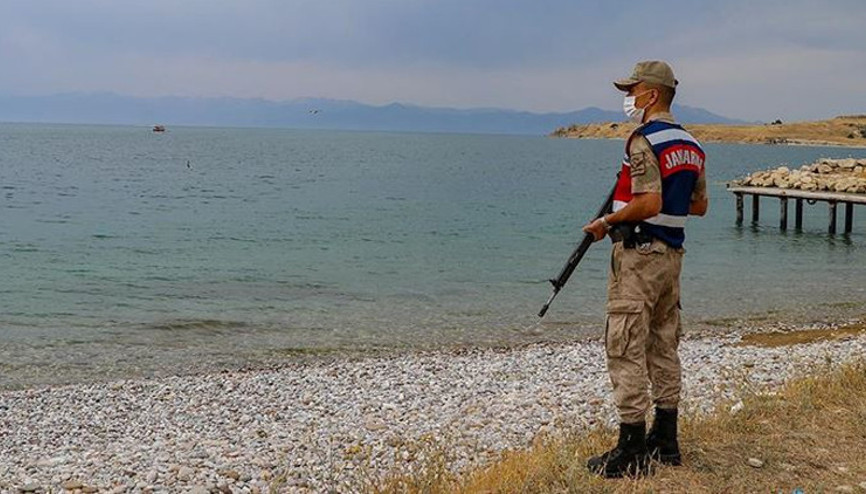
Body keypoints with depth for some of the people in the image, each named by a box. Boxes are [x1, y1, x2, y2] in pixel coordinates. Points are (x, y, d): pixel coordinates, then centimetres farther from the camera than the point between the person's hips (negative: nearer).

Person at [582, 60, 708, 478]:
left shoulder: (644, 141, -15)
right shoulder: (691, 145, 12)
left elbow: (649, 204, -24)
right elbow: (699, 206, 18)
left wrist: (607, 221, -12)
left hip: (638, 253, -9)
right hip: (671, 254, 9)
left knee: (626, 350, -5)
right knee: (663, 347, 14)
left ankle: (631, 452, -2)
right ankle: (665, 441, 21)